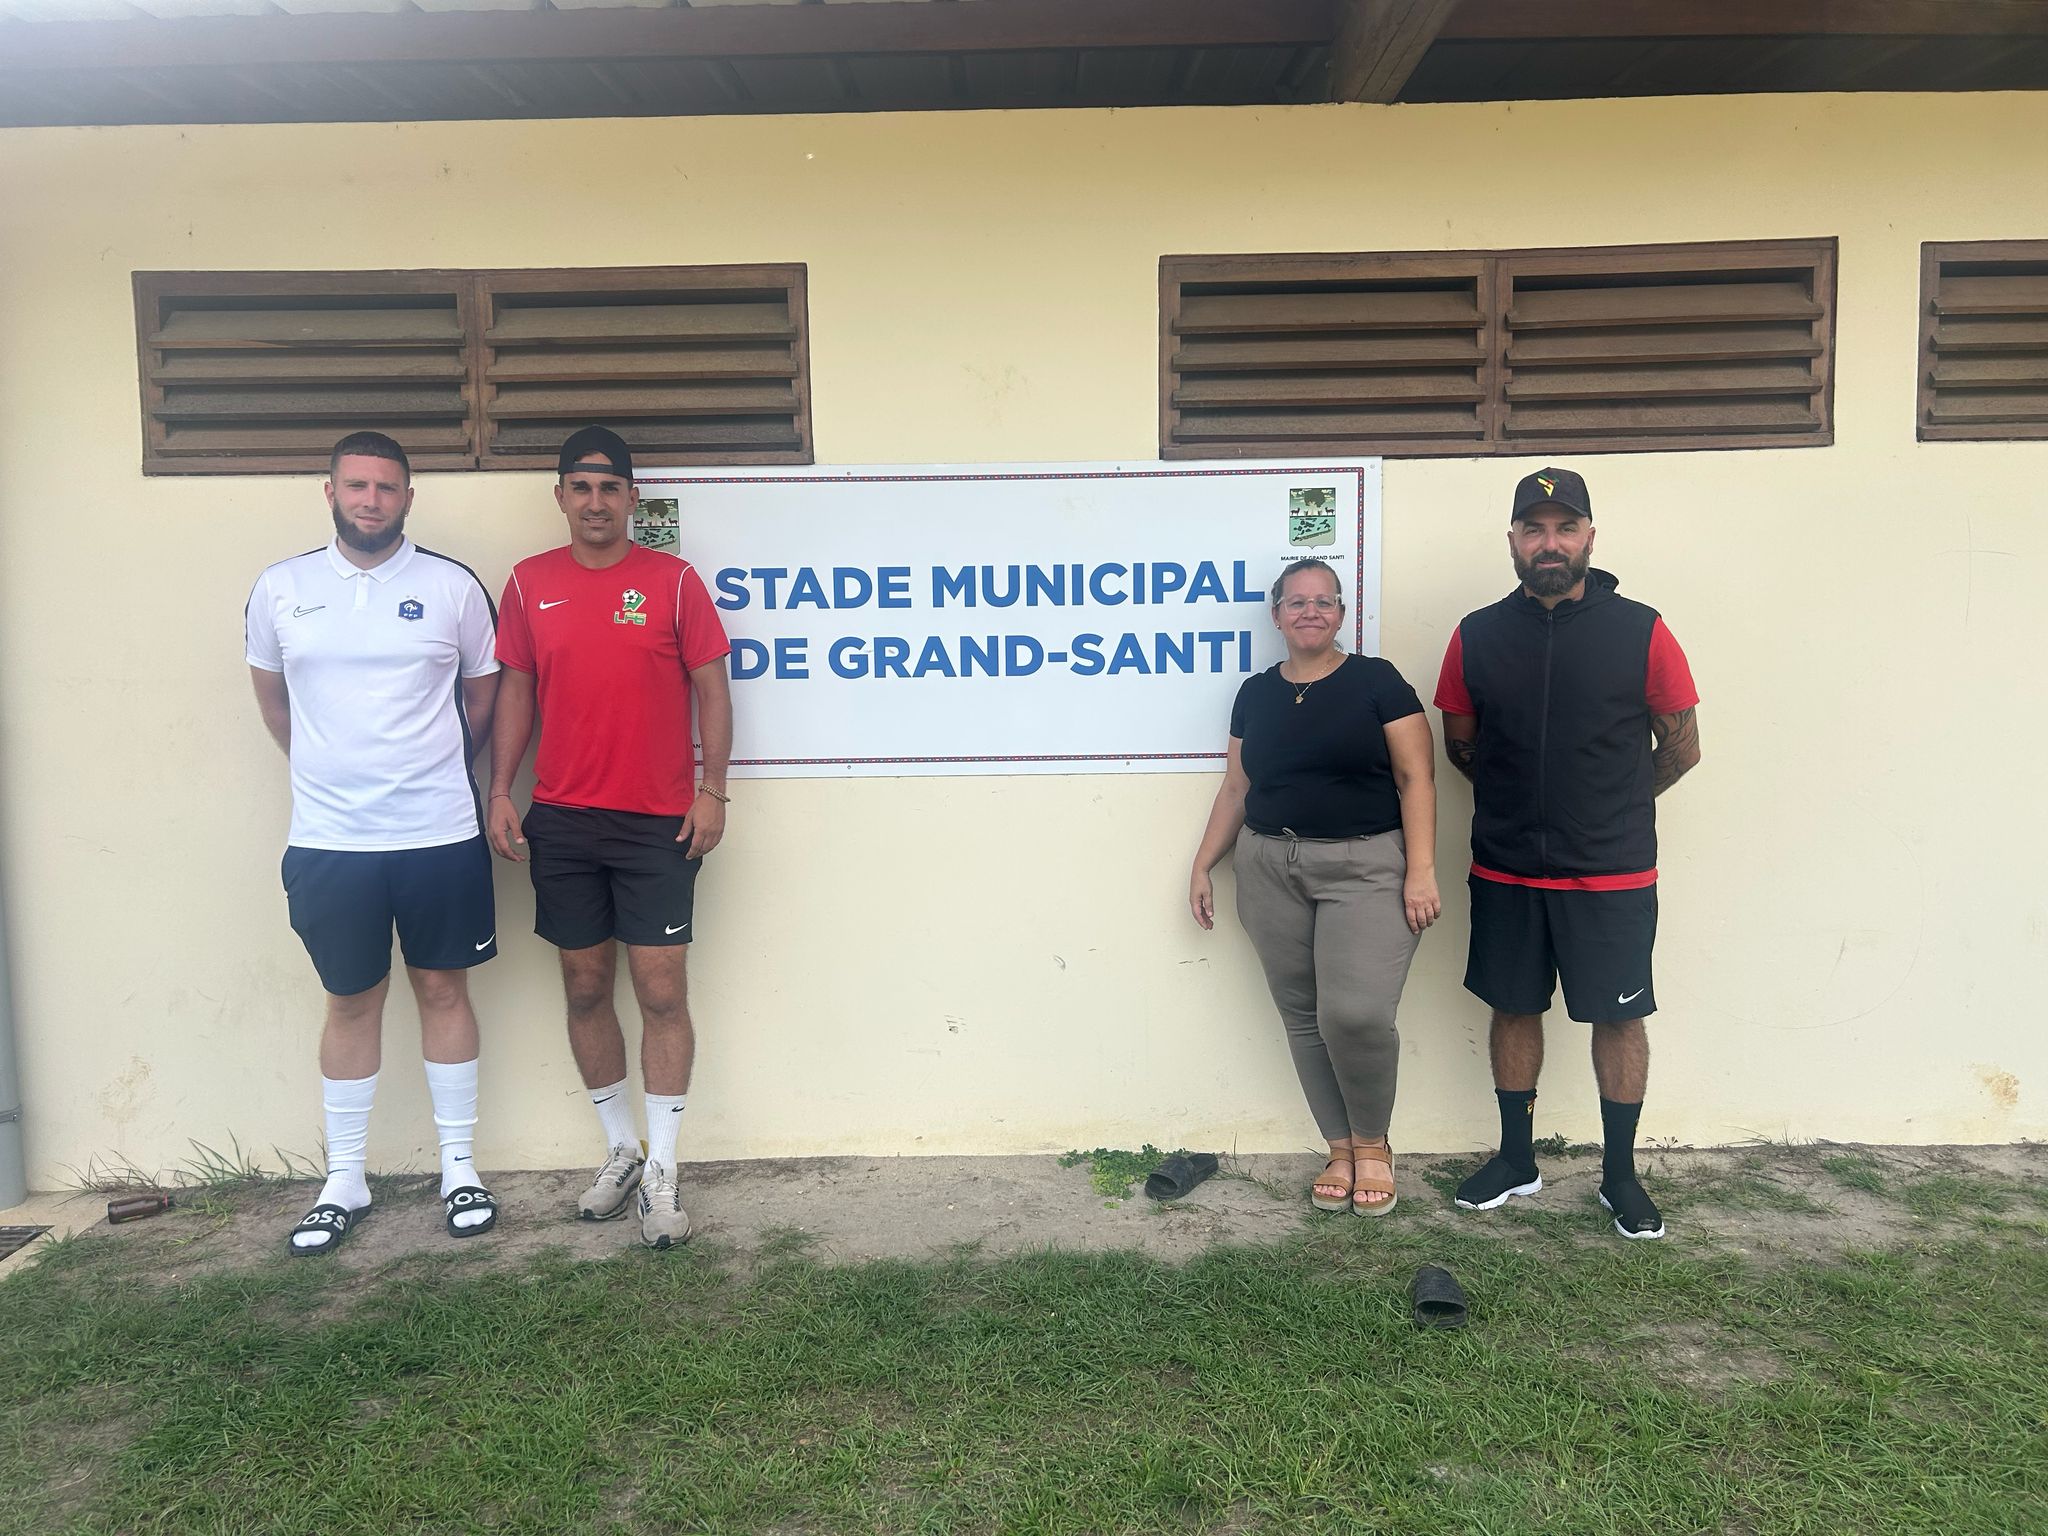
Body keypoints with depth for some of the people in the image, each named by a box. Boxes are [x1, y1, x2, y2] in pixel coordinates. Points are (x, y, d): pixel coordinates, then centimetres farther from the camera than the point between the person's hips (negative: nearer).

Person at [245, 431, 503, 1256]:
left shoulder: (453, 587, -1)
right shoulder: (280, 589, 3)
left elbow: (483, 690, 10)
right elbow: (271, 694, 17)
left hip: (439, 832, -1)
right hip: (328, 841, 1)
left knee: (443, 989, 9)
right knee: (351, 1001, 10)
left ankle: (459, 1166, 21)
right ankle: (344, 1181, 22)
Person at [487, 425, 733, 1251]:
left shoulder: (673, 580, -1)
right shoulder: (530, 583, 7)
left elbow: (711, 688, 0)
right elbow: (515, 691, 11)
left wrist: (712, 791, -6)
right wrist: (499, 791, 4)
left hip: (657, 821, -3)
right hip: (560, 821, 3)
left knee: (661, 991, -3)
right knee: (584, 987, 10)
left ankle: (662, 1170, 8)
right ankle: (620, 1147, 27)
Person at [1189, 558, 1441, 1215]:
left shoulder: (1377, 681, 0)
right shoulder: (1256, 694, 12)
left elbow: (1416, 779, -4)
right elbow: (1235, 788, 18)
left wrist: (1421, 871, -11)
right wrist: (1202, 866, 14)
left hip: (1366, 866, -4)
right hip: (1271, 869, 4)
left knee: (1356, 1013, -16)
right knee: (1303, 1017, 4)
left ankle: (1373, 1143, 9)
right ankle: (1340, 1148, 20)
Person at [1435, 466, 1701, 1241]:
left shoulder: (1640, 632, -7)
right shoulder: (1477, 637, -2)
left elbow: (1680, 748, 3)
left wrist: (1611, 806, 11)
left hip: (1613, 874, -2)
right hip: (1505, 871, 2)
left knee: (1619, 1018, 8)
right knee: (1513, 1008, 13)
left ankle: (1620, 1174, 25)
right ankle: (1515, 1159, 29)